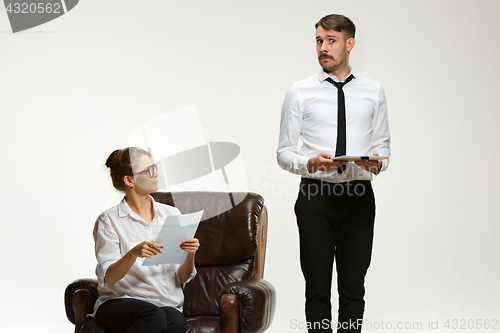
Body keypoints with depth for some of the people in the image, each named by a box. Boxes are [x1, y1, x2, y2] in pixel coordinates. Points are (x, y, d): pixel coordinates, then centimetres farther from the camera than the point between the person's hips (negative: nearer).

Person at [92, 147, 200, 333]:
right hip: (119, 302, -3)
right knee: (155, 317, -37)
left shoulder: (171, 215, 13)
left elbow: (182, 278, 10)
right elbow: (107, 278, -10)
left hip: (167, 303, 3)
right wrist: (134, 253, -27)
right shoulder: (109, 220, -1)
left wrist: (190, 255, -11)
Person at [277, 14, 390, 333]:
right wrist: (311, 162, -18)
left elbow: (383, 145, 12)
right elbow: (285, 152, 3)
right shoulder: (300, 92, 3)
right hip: (316, 196, -1)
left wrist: (378, 161, -12)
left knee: (353, 289, 6)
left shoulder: (374, 92, 9)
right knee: (317, 289, 3)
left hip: (359, 196, 1)